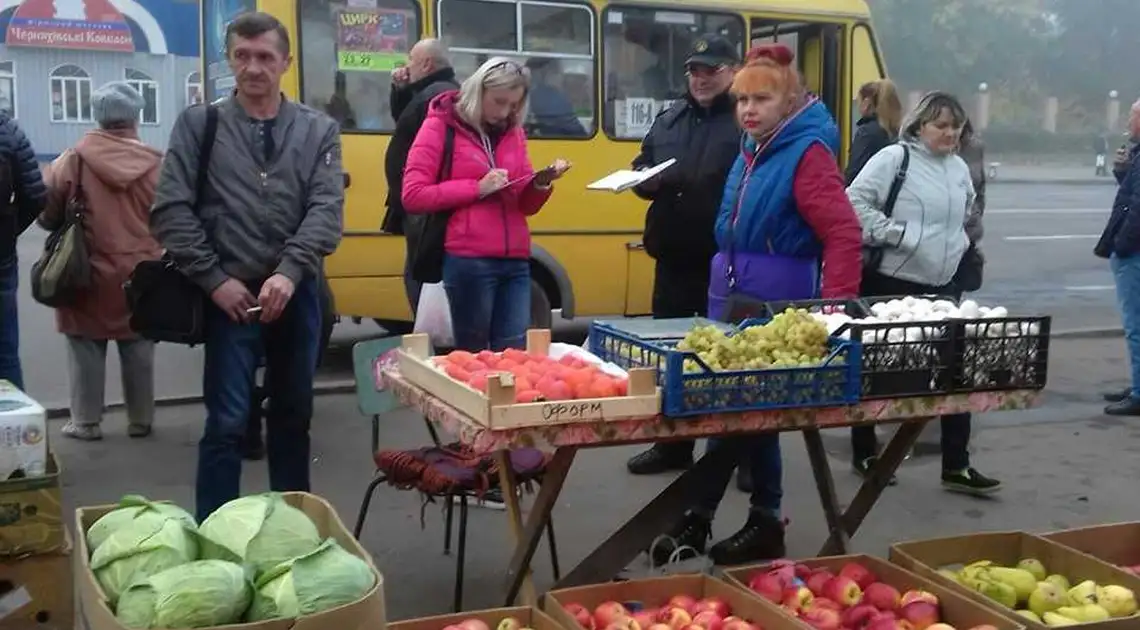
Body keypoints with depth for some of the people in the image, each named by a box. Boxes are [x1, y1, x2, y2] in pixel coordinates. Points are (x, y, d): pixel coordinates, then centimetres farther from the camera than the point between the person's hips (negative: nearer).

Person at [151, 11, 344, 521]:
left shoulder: (318, 130, 5)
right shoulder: (199, 125, 2)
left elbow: (326, 210, -5)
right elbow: (171, 211, -2)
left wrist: (289, 273, -18)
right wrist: (215, 279, -9)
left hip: (297, 295, 2)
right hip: (231, 297, -2)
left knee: (294, 418, 14)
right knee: (226, 423, -3)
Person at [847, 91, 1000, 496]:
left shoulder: (959, 168, 12)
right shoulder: (893, 158, -11)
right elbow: (855, 201, -17)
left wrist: (959, 242, 16)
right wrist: (892, 234, -19)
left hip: (943, 285, 7)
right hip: (892, 283, -7)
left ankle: (956, 466, 10)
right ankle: (865, 453, 22)